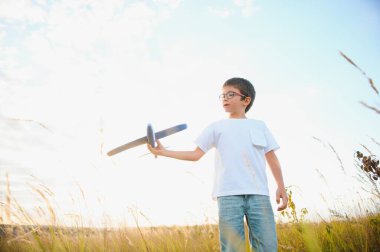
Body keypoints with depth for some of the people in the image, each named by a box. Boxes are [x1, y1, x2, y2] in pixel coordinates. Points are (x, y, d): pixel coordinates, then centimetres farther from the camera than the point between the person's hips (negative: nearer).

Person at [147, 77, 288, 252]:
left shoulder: (259, 125, 18)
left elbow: (271, 158, 18)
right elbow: (196, 154, 13)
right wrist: (163, 152, 6)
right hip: (229, 194, -1)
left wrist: (281, 187, 8)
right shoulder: (216, 127, 15)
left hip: (258, 194, 1)